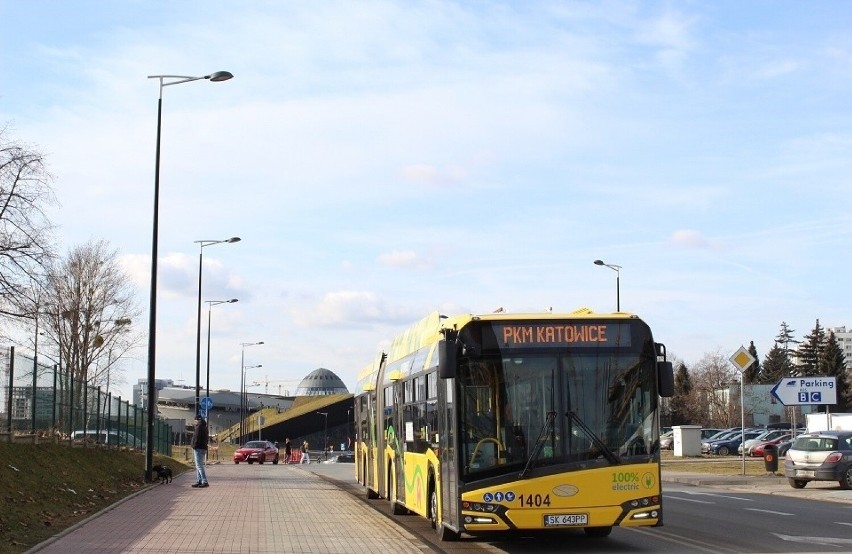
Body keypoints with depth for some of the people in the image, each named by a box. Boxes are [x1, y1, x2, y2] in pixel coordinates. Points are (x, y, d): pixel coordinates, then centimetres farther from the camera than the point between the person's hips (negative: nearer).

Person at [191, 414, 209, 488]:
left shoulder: (199, 427, -13)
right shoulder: (204, 427, 18)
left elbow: (197, 438, -19)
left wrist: (194, 446, -13)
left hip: (199, 448, -10)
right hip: (203, 448, 10)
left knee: (199, 466, -11)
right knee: (198, 466, 16)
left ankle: (205, 482, -17)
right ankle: (199, 481, 18)